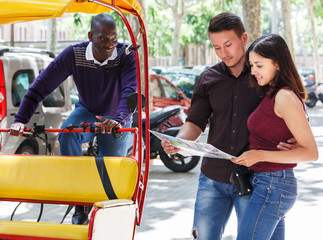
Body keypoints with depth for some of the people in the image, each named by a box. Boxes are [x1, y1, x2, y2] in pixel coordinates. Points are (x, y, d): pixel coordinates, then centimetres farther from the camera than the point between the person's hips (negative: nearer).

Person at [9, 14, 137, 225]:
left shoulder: (127, 55, -26)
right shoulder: (74, 55, -22)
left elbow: (131, 90, -40)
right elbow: (42, 85, -20)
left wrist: (119, 120, -60)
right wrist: (21, 119, -30)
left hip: (116, 121, 0)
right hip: (87, 112, 0)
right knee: (67, 134, -32)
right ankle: (80, 207, -30)